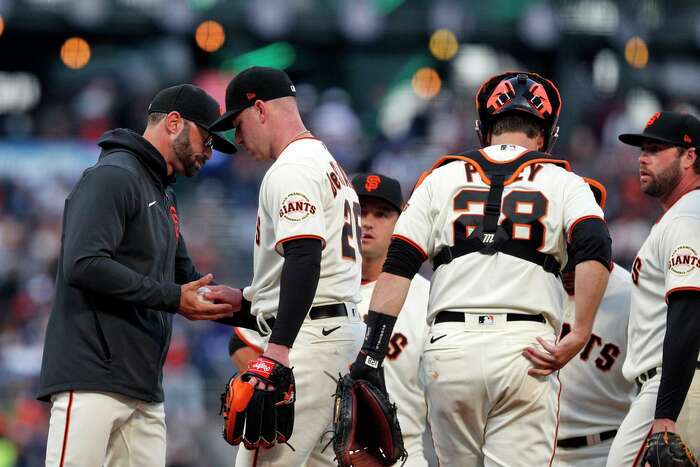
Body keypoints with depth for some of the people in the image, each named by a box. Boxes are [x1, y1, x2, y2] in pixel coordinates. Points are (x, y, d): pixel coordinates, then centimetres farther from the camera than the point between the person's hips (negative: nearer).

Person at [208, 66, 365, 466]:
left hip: (309, 336, -11)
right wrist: (242, 298, 24)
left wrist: (277, 349, -31)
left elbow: (304, 257, -24)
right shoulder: (332, 166, 23)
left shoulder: (292, 170, -10)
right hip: (344, 330, 11)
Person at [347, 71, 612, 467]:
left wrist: (372, 350, 2)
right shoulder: (562, 183, 11)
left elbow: (399, 265, 6)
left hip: (451, 344, 2)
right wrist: (579, 336, -7)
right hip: (526, 347, -2)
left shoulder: (442, 178, 15)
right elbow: (595, 250, -8)